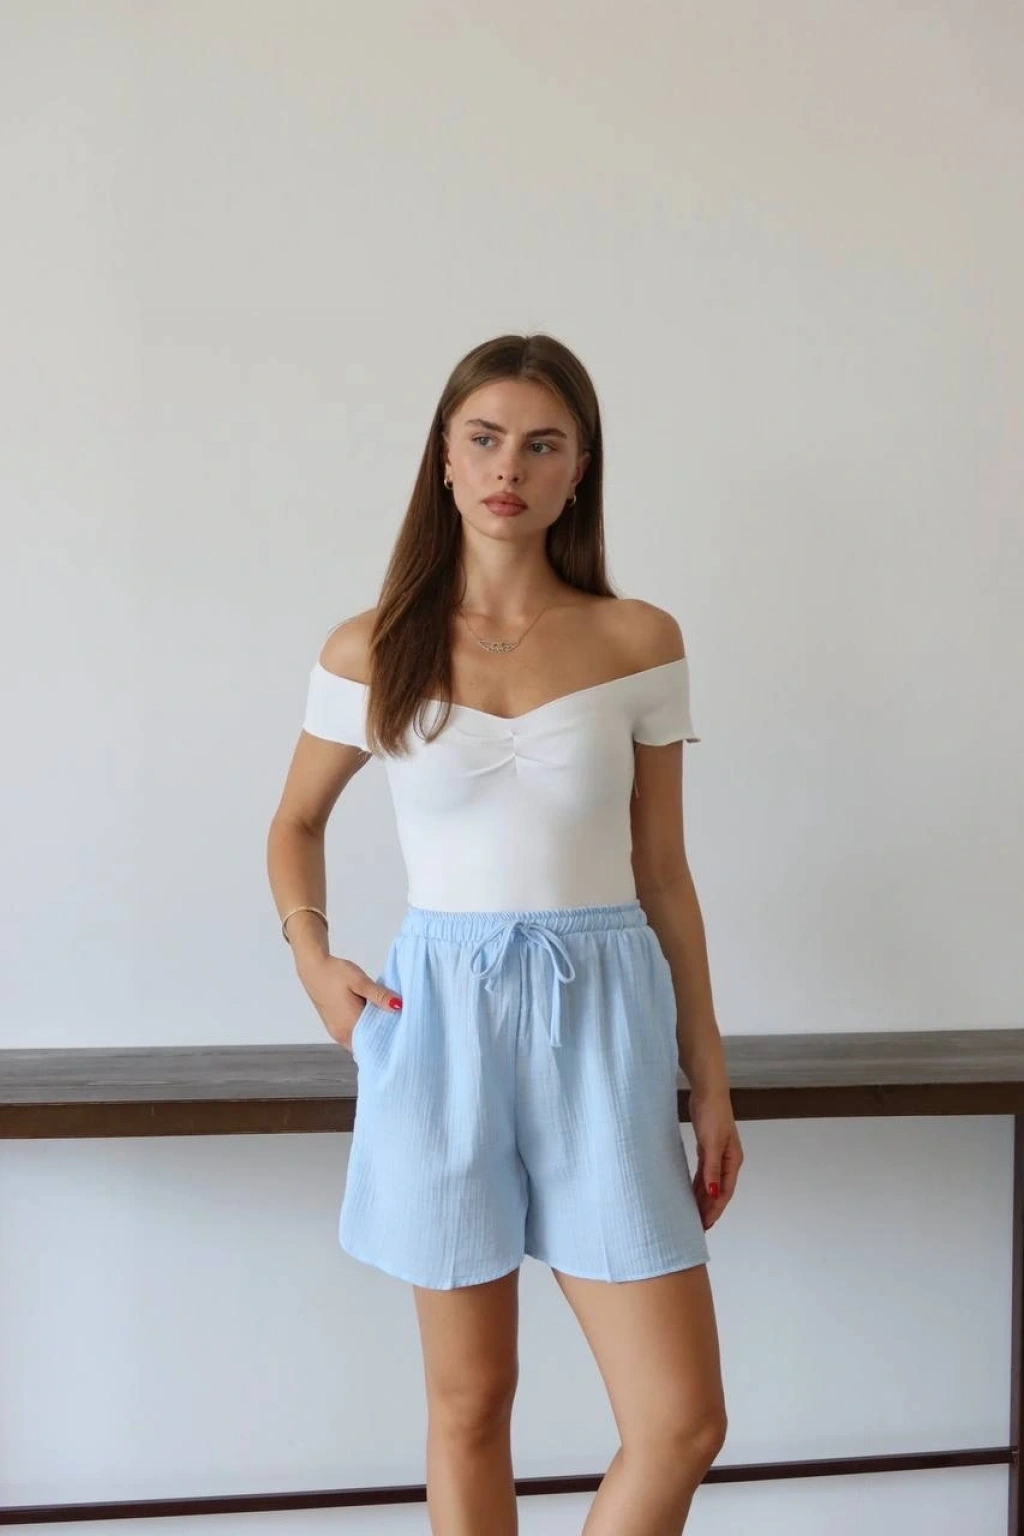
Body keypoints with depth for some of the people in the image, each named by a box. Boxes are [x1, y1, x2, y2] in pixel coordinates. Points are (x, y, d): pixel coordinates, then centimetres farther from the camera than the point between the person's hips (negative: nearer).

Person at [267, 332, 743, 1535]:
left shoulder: (640, 642, 0)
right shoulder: (368, 651, 1)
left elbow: (664, 873, 5)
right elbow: (297, 821, 16)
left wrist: (711, 1084, 6)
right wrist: (310, 954, -2)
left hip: (602, 1026, 0)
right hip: (442, 1021, 0)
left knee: (683, 1422, 1)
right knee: (468, 1405, 12)